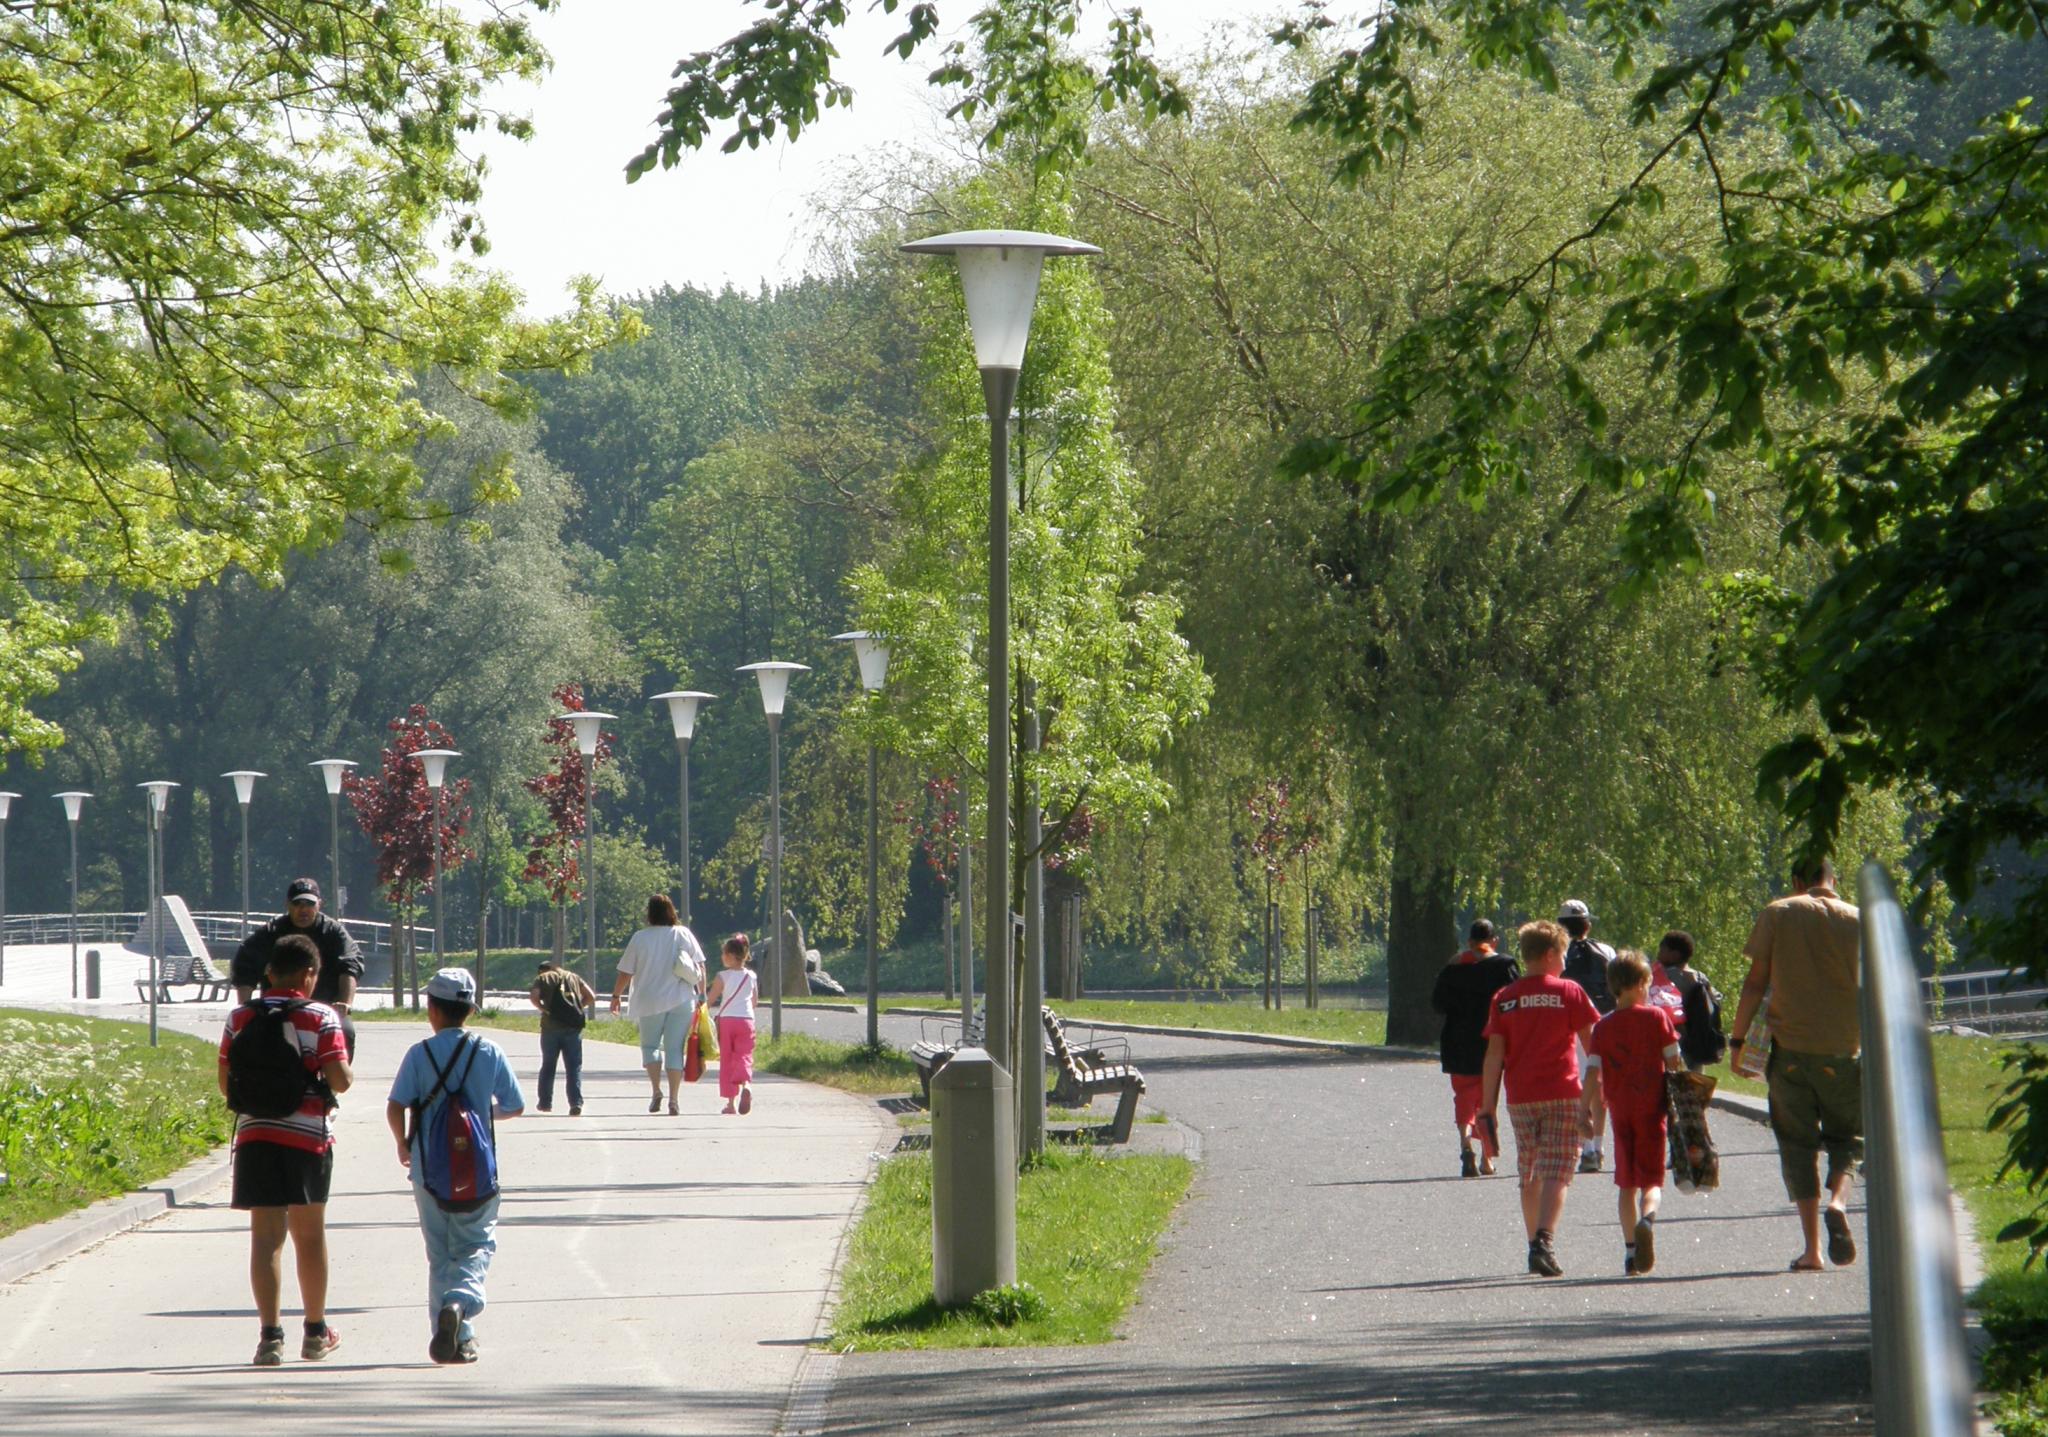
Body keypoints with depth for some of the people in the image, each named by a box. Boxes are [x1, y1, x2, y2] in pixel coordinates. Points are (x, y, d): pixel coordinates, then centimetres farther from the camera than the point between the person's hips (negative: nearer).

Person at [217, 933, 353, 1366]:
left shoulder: (241, 1018, 3)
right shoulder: (321, 1019, -5)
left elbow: (226, 1084, 4)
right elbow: (340, 1080, -12)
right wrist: (349, 1073, 11)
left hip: (255, 1135, 1)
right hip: (308, 1135, -1)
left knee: (266, 1236, -1)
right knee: (310, 1233, 14)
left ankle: (270, 1334, -13)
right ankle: (316, 1333, 25)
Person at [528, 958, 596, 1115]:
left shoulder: (543, 979, 10)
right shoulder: (574, 977, 17)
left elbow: (533, 996, -9)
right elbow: (591, 996, 8)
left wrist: (543, 1008, 5)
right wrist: (577, 1008, 14)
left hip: (551, 1026, -1)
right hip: (573, 1026, 1)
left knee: (548, 1065, 14)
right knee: (574, 1067, 1)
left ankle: (545, 1102, 20)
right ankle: (576, 1104, -10)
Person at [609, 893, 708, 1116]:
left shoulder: (640, 938, -4)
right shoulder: (684, 934, 1)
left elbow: (625, 973, 1)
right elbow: (700, 968, 2)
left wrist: (616, 995, 15)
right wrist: (702, 995, 10)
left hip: (650, 1002, -1)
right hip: (680, 1000, 1)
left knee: (650, 1045, 13)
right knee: (674, 1048, 4)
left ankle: (656, 1091, -4)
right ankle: (674, 1099, -2)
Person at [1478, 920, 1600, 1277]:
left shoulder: (1504, 999, 5)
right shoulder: (1569, 993, -2)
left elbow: (1494, 1054, 1)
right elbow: (1591, 1044, 0)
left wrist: (1487, 1107, 2)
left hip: (1520, 1099, 3)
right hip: (1562, 1096, -3)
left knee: (1529, 1176, 15)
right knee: (1555, 1174, -6)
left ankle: (1534, 1244, 19)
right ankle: (1544, 1241, -23)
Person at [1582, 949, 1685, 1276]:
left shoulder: (1603, 1027, 2)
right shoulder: (1657, 1016, -3)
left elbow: (1593, 1072, -5)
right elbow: (1673, 1062, -3)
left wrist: (1585, 1108, 1)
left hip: (1620, 1110, 2)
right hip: (1651, 1107, -2)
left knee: (1627, 1183, 12)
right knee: (1651, 1179, -1)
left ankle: (1630, 1252, 10)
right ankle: (1647, 1217, -34)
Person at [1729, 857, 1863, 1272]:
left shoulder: (1777, 914, 2)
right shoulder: (1859, 921, 4)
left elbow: (1756, 982, -1)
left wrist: (1737, 1039, 6)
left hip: (1791, 1047, -1)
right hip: (1845, 1050, 1)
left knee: (1798, 1143, 6)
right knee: (1846, 1137, 14)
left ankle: (1811, 1247, -2)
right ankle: (1838, 1201, -17)